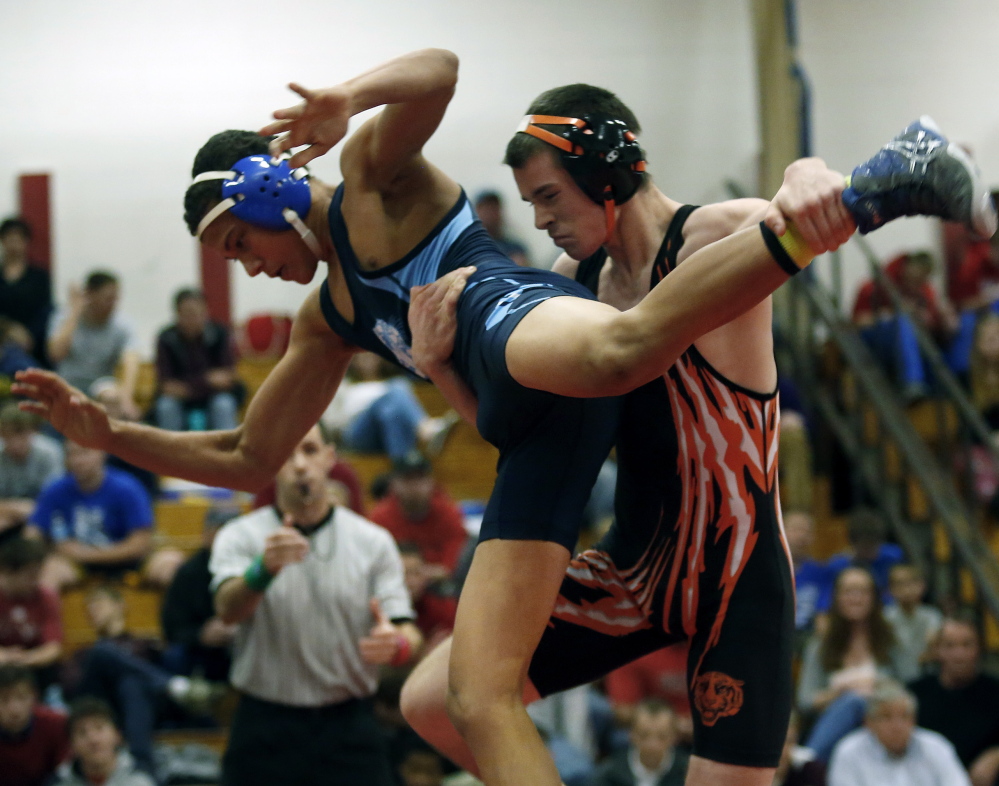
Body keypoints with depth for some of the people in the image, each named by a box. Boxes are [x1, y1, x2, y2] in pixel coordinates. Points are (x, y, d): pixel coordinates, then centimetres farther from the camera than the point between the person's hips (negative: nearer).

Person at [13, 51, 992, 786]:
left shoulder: (373, 173, 18)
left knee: (617, 348, -46)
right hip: (532, 436, 8)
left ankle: (874, 186, -54)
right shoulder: (325, 318, 39)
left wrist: (345, 101, -18)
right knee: (477, 695, -7)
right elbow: (247, 458, 41)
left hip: (518, 317, -8)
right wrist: (110, 433, 33)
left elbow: (438, 72, -3)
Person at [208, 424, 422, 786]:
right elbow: (228, 609, -19)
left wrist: (396, 644, -27)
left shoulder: (374, 542, 5)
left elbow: (409, 635, -1)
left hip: (348, 727, 1)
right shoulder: (241, 536, 1)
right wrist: (264, 569, -40)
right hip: (265, 726, -1)